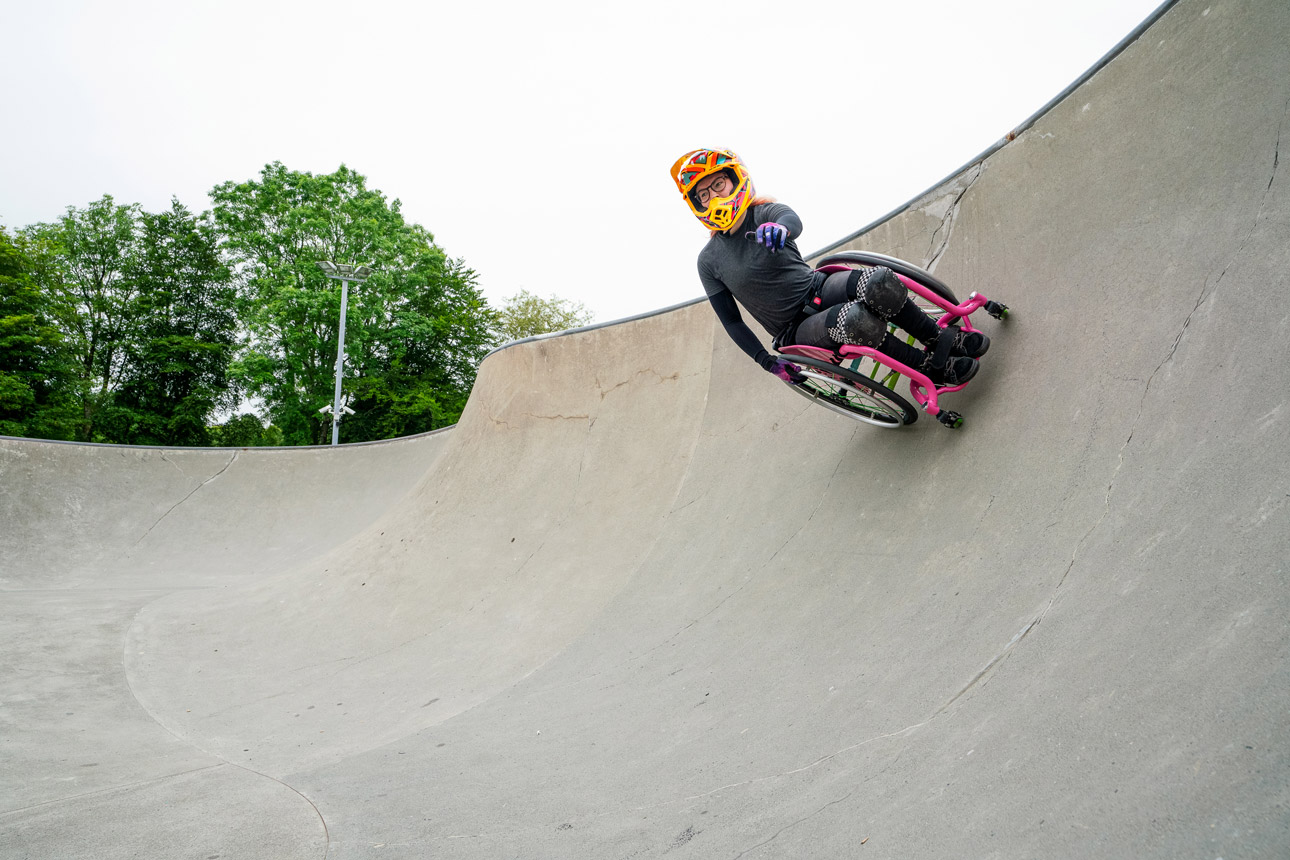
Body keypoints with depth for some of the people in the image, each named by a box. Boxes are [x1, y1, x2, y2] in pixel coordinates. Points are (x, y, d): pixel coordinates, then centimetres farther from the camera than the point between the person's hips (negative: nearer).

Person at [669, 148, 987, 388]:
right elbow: (731, 321, 1)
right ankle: (931, 367, -14)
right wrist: (769, 362, -5)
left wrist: (780, 227, -56)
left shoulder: (764, 214, -4)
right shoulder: (709, 261, -4)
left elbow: (793, 220, -30)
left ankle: (941, 338, -7)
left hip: (819, 288, 2)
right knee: (854, 319, -35)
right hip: (796, 331, -2)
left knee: (880, 282, -31)